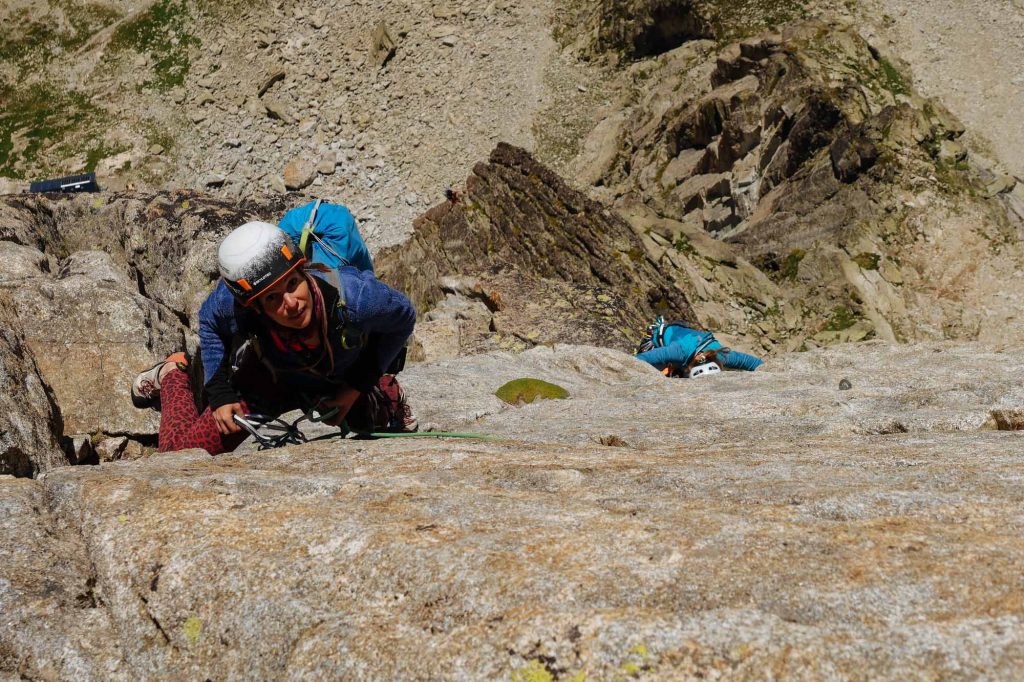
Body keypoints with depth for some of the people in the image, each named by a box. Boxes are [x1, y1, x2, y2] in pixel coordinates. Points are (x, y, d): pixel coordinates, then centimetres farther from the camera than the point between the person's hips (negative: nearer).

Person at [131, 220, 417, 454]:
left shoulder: (354, 296, -44)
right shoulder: (233, 305, -39)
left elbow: (403, 316, -20)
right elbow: (209, 321, -11)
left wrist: (358, 386, -18)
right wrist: (219, 392, -14)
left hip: (345, 380, 0)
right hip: (270, 380, 0)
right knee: (179, 455, 3)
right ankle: (175, 374, 30)